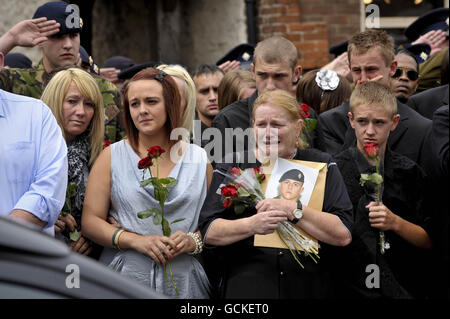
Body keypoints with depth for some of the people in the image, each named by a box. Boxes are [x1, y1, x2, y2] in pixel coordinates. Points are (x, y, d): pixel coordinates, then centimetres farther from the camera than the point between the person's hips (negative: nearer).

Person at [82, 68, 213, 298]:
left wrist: (193, 241, -12)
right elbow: (90, 221, 0)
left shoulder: (199, 160, 8)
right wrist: (137, 241, -14)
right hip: (125, 277, -1)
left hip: (183, 279, 1)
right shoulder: (112, 156, 5)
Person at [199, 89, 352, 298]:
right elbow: (208, 232, -5)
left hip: (306, 289, 0)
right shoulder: (231, 167, 5)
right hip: (244, 289, 0)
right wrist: (252, 225, -21)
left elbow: (343, 235, -8)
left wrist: (292, 210, -19)